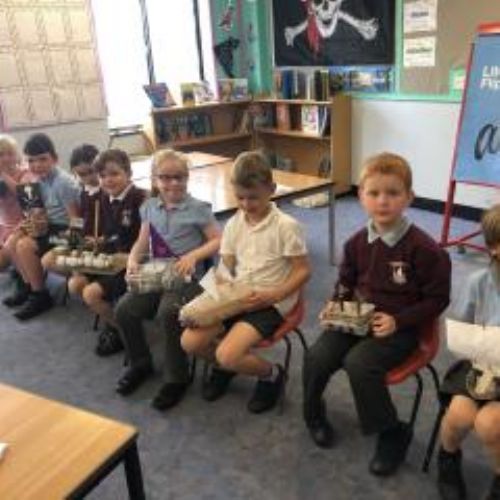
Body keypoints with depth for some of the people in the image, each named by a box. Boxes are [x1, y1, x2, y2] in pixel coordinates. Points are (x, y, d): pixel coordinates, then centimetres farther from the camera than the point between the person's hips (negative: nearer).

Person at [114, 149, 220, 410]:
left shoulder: (198, 208, -5)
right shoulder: (149, 207, 10)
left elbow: (218, 241, -6)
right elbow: (142, 243, 13)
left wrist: (193, 255, -20)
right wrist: (132, 260, -7)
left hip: (186, 278, -5)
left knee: (168, 313, -30)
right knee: (124, 309, -13)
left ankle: (176, 378, -7)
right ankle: (140, 363, 14)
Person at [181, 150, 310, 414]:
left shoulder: (286, 225, -12)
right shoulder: (234, 224, 4)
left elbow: (303, 271, -10)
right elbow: (226, 268, 8)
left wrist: (272, 295, -21)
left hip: (270, 302, -5)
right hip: (237, 297, 6)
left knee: (228, 354, -24)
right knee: (189, 341, -11)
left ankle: (272, 374, 8)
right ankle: (225, 364, 22)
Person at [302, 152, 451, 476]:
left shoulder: (424, 249, -15)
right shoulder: (357, 243, 1)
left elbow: (437, 299, -9)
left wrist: (398, 321, -18)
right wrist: (338, 305, -2)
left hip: (398, 327, -5)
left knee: (358, 362, -28)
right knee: (317, 358, -15)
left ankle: (392, 434, -3)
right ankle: (314, 413, 18)